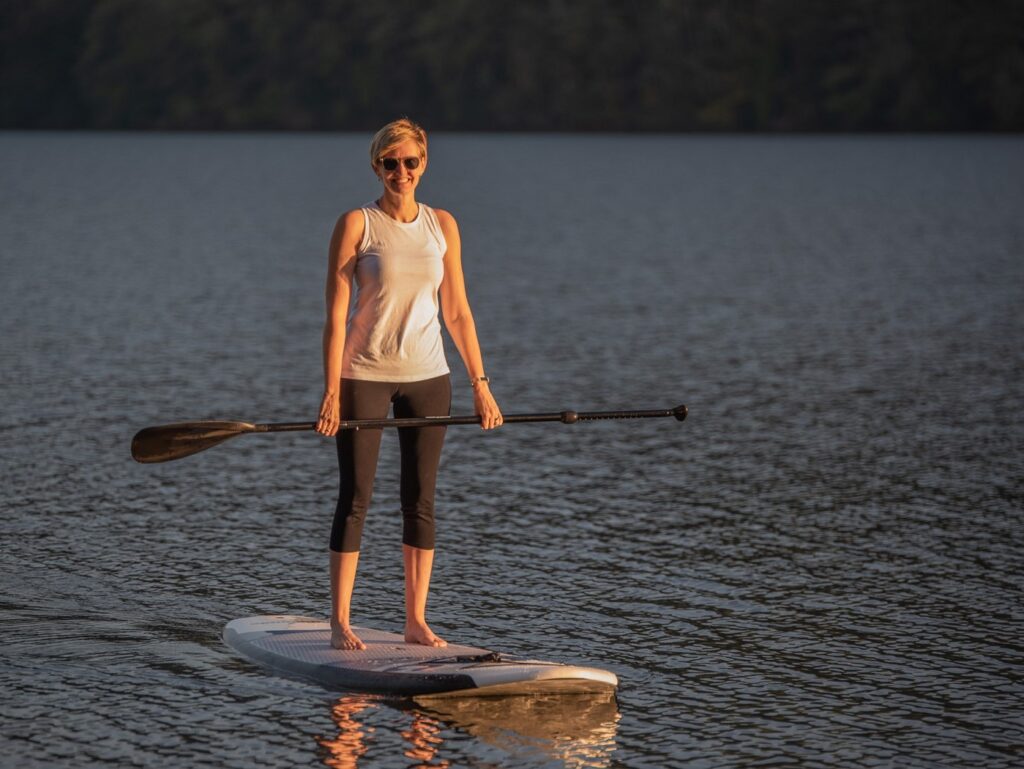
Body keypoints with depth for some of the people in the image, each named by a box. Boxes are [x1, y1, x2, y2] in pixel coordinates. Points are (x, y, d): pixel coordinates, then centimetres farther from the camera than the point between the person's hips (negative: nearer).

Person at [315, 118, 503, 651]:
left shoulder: (442, 226, 6)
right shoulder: (356, 225, -6)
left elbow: (457, 312, 9)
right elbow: (336, 316, -8)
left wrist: (480, 384, 4)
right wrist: (332, 392, -14)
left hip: (427, 377, 4)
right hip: (365, 374, -4)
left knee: (421, 501, 5)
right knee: (355, 499, -2)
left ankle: (416, 621, 12)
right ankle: (340, 623, 3)